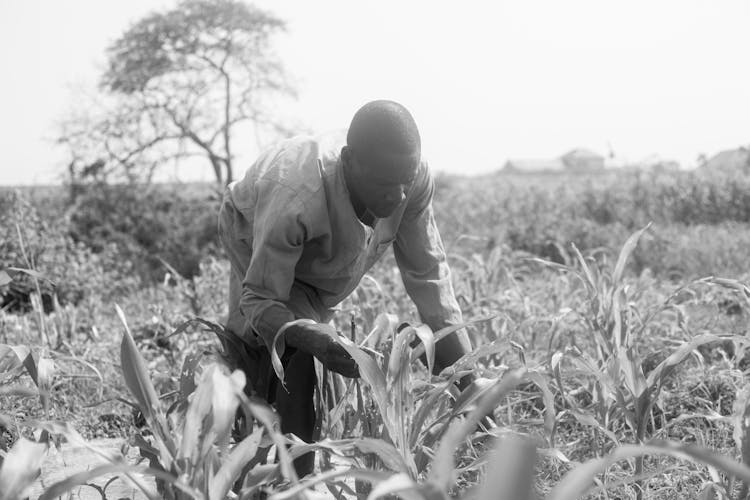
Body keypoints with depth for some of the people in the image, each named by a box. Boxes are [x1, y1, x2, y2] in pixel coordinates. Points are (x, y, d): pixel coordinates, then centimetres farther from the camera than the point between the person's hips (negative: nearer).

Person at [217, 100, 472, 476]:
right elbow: (259, 300, -39)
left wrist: (461, 369, -26)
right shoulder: (297, 204, -49)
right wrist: (315, 340, -56)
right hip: (255, 236, -5)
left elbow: (427, 272, -22)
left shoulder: (414, 182, -35)